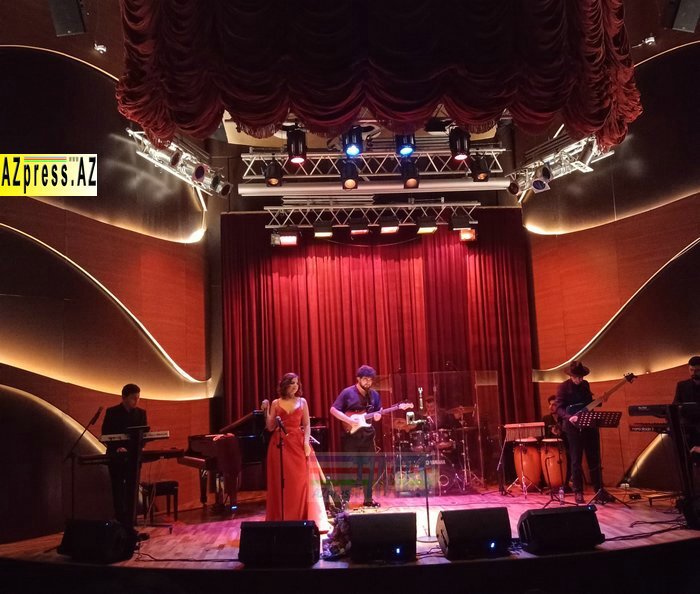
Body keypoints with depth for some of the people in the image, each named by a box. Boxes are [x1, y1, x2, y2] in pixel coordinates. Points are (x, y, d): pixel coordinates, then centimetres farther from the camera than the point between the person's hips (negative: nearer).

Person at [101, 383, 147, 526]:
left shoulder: (141, 413, 5)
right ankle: (121, 523, 3)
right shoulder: (112, 412, -4)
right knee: (118, 490, -1)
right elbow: (105, 434, -6)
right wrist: (117, 447, -21)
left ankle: (129, 523, 9)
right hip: (116, 456, -3)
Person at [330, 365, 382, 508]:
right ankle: (345, 498, 9)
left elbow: (378, 411, 18)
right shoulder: (347, 392, -6)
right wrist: (349, 420, -17)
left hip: (367, 435, 4)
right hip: (350, 435, -4)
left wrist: (377, 415, -6)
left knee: (369, 467, 7)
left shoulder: (374, 394, 8)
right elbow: (333, 409, -8)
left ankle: (368, 499, 18)